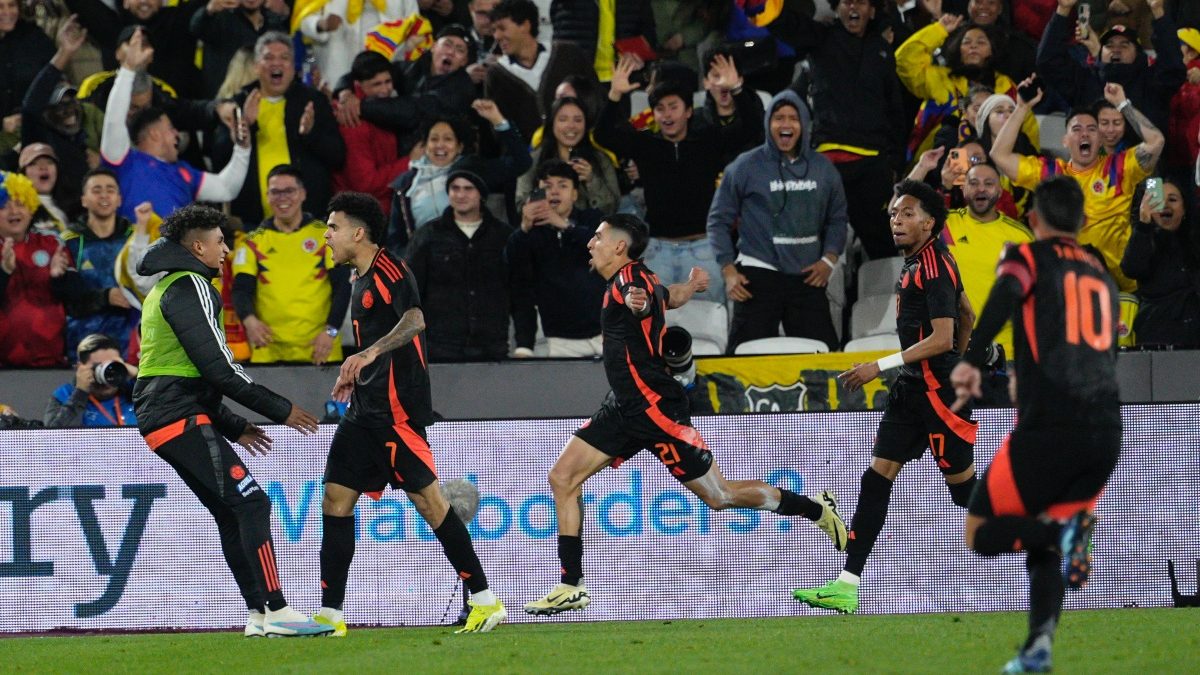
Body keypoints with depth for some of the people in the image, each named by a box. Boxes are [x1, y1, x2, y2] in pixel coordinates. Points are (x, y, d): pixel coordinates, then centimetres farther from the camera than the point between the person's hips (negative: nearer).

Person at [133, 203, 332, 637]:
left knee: (231, 513, 11)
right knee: (251, 501, -15)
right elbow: (218, 366, -16)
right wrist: (279, 410, -10)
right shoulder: (189, 288, -10)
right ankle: (276, 610, -21)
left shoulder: (165, 290, 23)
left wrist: (233, 427, 24)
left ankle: (258, 614, 7)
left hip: (160, 418, 10)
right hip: (182, 419, -10)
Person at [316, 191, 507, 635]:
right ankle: (330, 615, 3)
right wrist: (355, 377, 27)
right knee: (336, 500, 3)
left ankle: (484, 599, -5)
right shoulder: (362, 279, 19)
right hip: (365, 411, 10)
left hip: (396, 409, -10)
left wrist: (369, 353, -39)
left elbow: (414, 320, -27)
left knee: (427, 498, -10)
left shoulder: (389, 270, -10)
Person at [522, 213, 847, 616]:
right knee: (563, 479, 0)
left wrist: (638, 303, -57)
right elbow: (671, 297, 33)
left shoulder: (629, 278, -16)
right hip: (624, 408, 10)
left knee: (720, 496, -2)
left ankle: (818, 510, 15)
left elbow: (648, 300, -38)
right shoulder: (634, 281, 13)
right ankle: (571, 587, 1)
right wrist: (692, 284, 51)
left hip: (654, 408, -10)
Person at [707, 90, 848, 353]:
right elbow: (719, 220, 4)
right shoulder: (747, 166, 0)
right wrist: (729, 270, -4)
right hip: (758, 275, -3)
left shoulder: (822, 168, 10)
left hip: (808, 278, 3)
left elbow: (837, 218, 18)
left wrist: (829, 259, 3)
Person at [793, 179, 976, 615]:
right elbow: (967, 316, 24)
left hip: (939, 393, -10)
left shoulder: (933, 267, -16)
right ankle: (847, 586, -1)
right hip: (911, 390, 10)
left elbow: (942, 338, -22)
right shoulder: (917, 263, 13)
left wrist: (881, 366, -22)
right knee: (877, 477, 2)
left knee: (964, 486, -2)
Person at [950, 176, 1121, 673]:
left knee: (979, 533, 6)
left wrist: (972, 362, -23)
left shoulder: (1029, 257, 8)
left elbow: (1006, 294, -16)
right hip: (1107, 433, 6)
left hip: (1048, 428, -6)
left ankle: (1060, 531, -21)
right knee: (1044, 549, 19)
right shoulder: (1101, 275, 24)